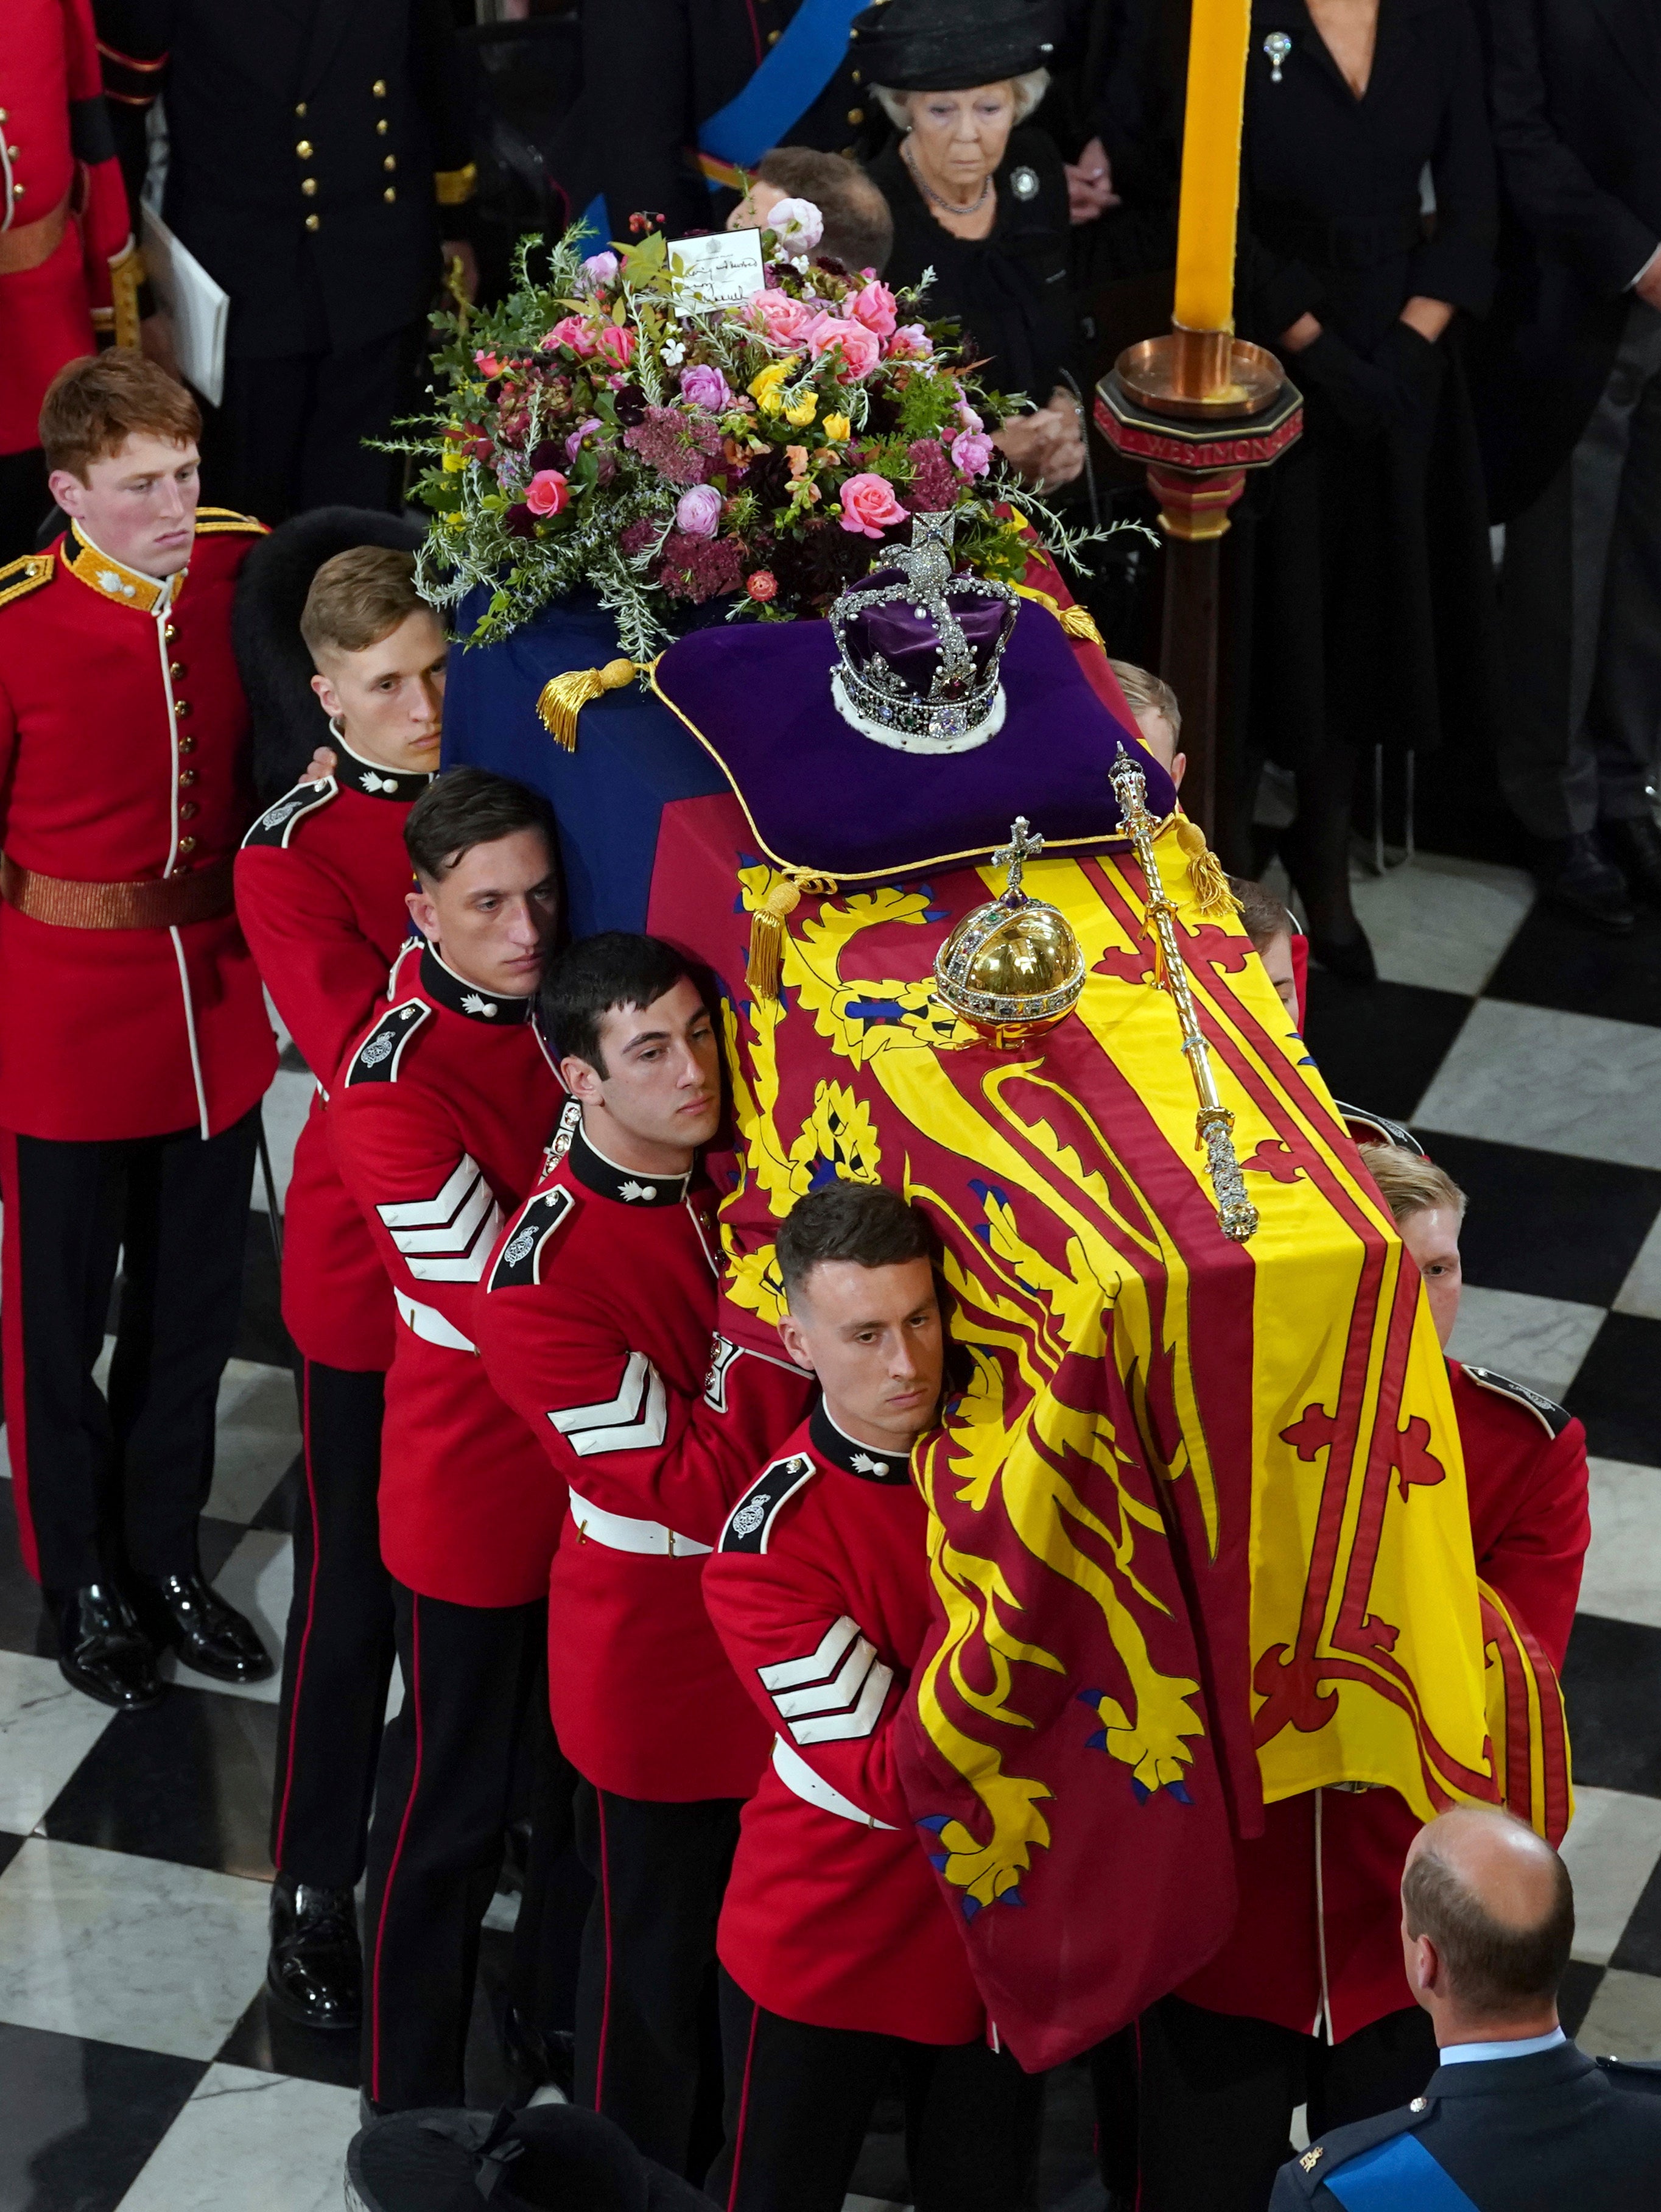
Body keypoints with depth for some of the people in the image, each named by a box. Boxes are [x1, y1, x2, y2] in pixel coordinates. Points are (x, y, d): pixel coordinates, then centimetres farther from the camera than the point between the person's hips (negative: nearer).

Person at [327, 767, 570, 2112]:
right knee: (453, 1804, 7)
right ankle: (413, 2104, 22)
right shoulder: (392, 1090, -24)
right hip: (475, 1487, -6)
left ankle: (564, 2004, 43)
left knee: (585, 1764, 22)